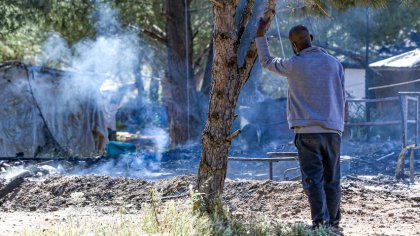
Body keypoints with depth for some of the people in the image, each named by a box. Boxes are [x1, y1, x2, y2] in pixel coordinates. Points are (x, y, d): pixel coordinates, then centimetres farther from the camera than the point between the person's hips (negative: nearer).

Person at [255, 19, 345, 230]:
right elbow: (342, 96, 11)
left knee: (313, 180, -4)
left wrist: (260, 36, 25)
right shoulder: (334, 63, 6)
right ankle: (333, 222, 12)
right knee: (332, 179, 9)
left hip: (307, 131, -3)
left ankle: (321, 223, -12)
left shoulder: (294, 65, -3)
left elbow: (266, 61, 15)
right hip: (333, 129, 3)